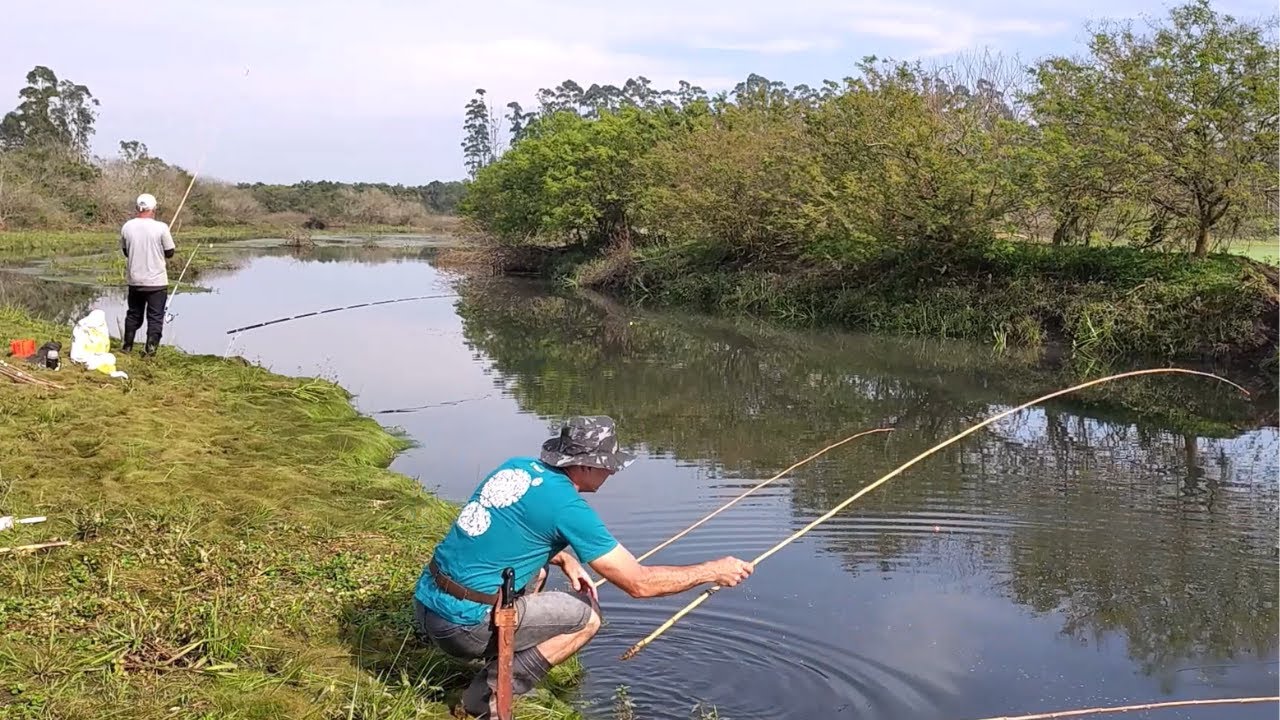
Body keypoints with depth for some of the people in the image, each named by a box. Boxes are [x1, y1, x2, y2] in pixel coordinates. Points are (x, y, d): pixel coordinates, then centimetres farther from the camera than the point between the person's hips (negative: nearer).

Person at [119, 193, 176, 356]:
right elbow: (170, 252, -5)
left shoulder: (127, 227, -2)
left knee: (133, 314, 17)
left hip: (134, 280, 4)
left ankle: (127, 346, 24)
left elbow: (125, 251, 9)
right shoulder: (161, 228, -14)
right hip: (156, 281, -4)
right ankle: (150, 348, 2)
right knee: (155, 317, 4)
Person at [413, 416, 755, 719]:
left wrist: (563, 558, 15)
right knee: (587, 616, 4)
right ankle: (491, 691, -3)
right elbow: (638, 583, -11)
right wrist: (713, 571, -1)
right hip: (462, 624, -8)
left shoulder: (517, 465, 7)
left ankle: (500, 661, 16)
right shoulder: (567, 506, -15)